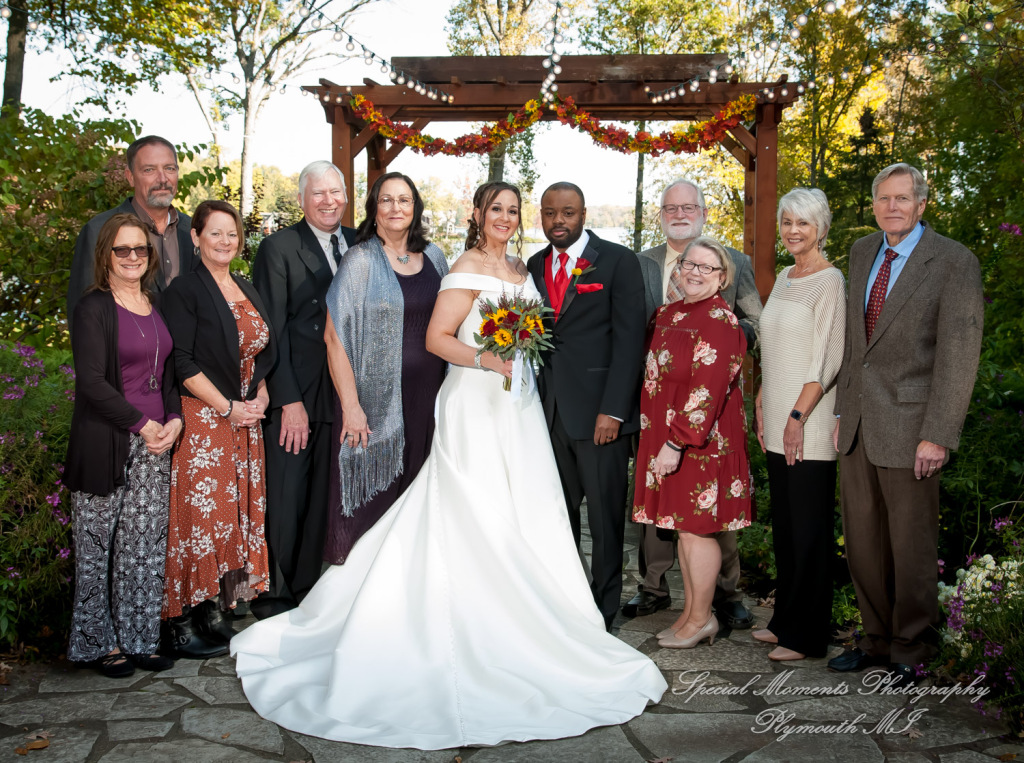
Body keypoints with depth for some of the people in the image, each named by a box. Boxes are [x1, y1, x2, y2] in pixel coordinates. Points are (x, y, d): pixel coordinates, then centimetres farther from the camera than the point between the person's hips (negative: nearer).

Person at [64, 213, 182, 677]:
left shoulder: (157, 305, 13)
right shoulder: (94, 308, -5)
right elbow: (91, 381, -12)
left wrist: (174, 420, 0)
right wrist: (142, 424, -13)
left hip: (155, 444, 5)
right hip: (105, 443, -5)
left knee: (146, 544, 7)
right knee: (98, 545, 3)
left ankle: (138, 640, 18)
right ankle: (100, 643, 17)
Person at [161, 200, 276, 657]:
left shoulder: (248, 292, 15)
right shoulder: (185, 290, -6)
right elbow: (182, 363, -13)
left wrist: (260, 397, 2)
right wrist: (227, 408, -15)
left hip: (245, 420, 7)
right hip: (201, 418, -7)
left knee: (237, 512, 7)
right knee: (198, 513, -6)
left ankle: (215, 610, 16)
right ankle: (183, 619, 4)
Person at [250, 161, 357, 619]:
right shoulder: (278, 248, -5)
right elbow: (271, 331, -9)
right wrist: (288, 400, -14)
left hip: (341, 395, 5)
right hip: (292, 397, -5)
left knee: (323, 499, 12)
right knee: (283, 501, 3)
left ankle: (307, 589, 25)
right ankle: (273, 595, 19)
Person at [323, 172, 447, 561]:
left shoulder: (433, 257, 8)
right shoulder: (360, 261, -7)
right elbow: (335, 338, -11)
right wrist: (351, 407, -16)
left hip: (428, 396, 4)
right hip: (378, 399, -4)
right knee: (372, 490, 3)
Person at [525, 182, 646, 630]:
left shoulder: (618, 261, -1)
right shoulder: (534, 266, 13)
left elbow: (629, 338, -7)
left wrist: (613, 409, -14)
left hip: (599, 411, -4)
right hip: (547, 409, 5)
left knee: (605, 517, 3)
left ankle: (603, 614, 15)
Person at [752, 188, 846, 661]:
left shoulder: (829, 281, -10)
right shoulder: (784, 278, 15)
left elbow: (827, 358, -16)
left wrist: (798, 415, -18)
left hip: (808, 425, -8)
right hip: (778, 419, 8)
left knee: (809, 528, 0)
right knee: (783, 523, 13)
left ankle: (807, 635, 11)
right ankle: (784, 618, 25)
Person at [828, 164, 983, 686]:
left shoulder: (955, 263, -7)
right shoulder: (861, 252, 12)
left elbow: (959, 355, -12)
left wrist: (937, 435, -16)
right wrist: (843, 410, 12)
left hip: (908, 426, -6)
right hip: (859, 424, 6)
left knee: (912, 546, 5)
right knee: (863, 541, 12)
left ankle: (910, 653, 22)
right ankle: (876, 639, 29)